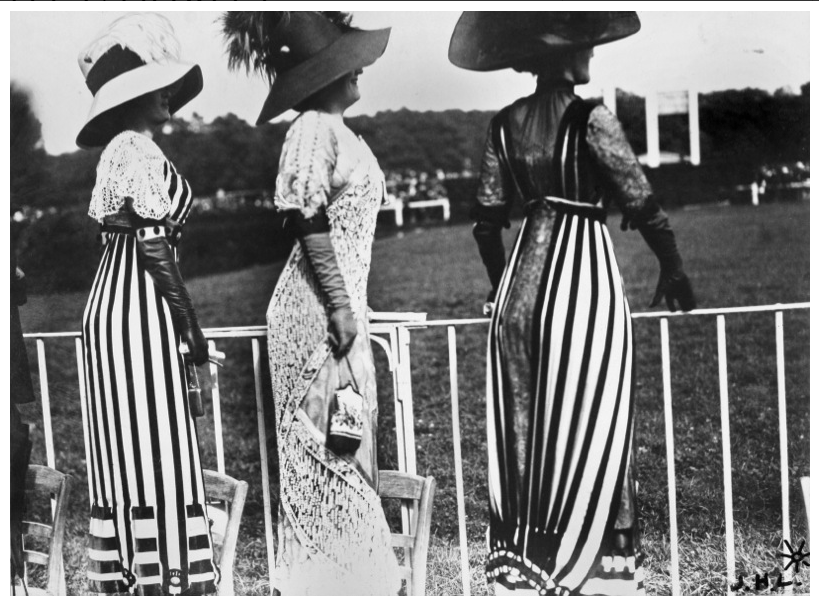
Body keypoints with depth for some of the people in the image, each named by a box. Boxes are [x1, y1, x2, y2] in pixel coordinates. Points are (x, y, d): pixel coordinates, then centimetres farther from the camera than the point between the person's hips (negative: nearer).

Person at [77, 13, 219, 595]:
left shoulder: (122, 149, 16)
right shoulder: (140, 151, -13)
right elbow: (154, 247, -18)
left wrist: (181, 318, 17)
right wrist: (192, 326, -10)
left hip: (116, 308, 10)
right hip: (140, 313, -10)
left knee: (128, 452, 13)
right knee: (156, 449, -3)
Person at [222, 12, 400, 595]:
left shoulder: (338, 131, 14)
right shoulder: (313, 131, -15)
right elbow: (312, 228, -19)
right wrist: (340, 308, -20)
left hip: (342, 303, 10)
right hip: (319, 310, -10)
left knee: (348, 434, 16)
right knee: (325, 440, 1)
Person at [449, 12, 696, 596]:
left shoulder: (506, 124, 5)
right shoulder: (592, 120, -11)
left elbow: (488, 218, 9)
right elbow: (643, 206, -8)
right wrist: (673, 270, 7)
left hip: (522, 279, 6)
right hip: (584, 270, -5)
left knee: (523, 424, 13)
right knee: (587, 428, 7)